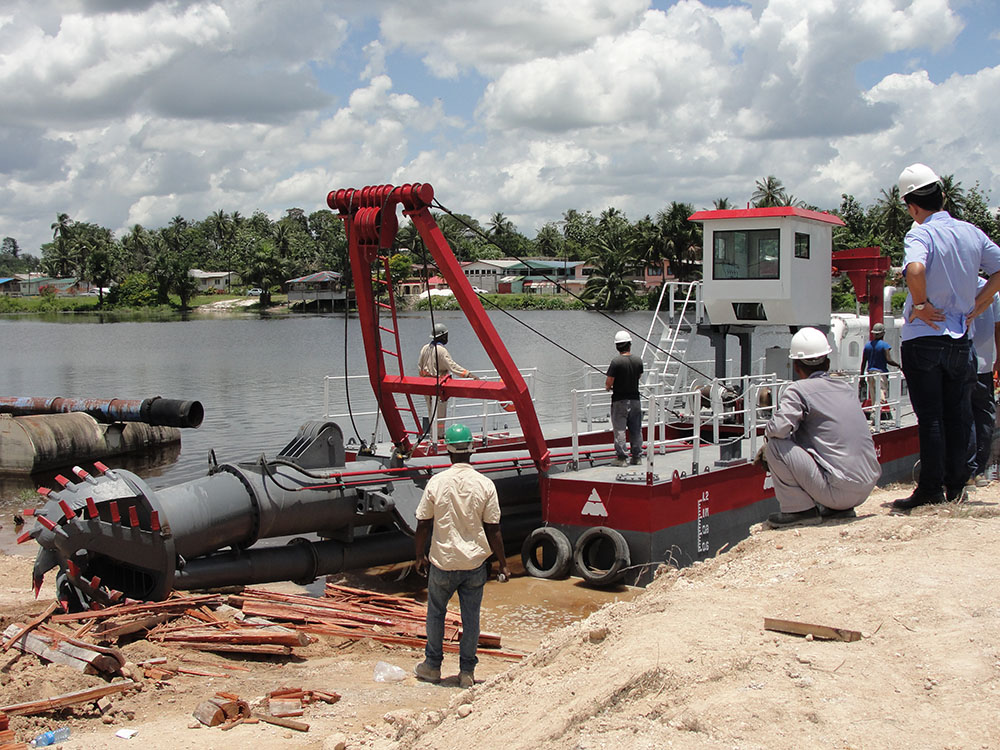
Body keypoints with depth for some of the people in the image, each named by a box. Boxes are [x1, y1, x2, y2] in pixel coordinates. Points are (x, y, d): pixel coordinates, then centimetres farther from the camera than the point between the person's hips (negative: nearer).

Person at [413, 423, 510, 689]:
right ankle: (467, 671, 16)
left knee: (436, 612, 18)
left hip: (442, 562, 0)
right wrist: (503, 564, 4)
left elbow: (423, 525, -3)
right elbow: (493, 530, -5)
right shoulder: (485, 484, -7)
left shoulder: (436, 482, -8)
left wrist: (420, 556, 12)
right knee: (471, 617, 10)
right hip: (475, 563, 0)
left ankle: (432, 666, 26)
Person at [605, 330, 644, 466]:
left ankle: (621, 458, 3)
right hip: (635, 398, 4)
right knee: (636, 430, 12)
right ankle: (637, 456, 18)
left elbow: (608, 383, -15)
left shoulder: (616, 362, -16)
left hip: (620, 400, -4)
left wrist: (608, 387, 7)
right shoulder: (638, 361, -2)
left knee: (619, 429, 2)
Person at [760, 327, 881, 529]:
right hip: (866, 489, 7)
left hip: (838, 488, -7)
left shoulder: (799, 389, -6)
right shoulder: (847, 388, 16)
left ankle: (800, 509, -1)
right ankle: (840, 508, 17)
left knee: (775, 445, -4)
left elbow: (779, 428, -20)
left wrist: (767, 431, 6)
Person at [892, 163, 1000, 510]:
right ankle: (956, 486, 17)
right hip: (961, 338, 5)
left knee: (930, 417, -1)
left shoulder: (920, 235, -14)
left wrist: (920, 305, -18)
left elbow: (915, 269, -34)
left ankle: (931, 489, 3)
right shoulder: (972, 232, 5)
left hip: (924, 336, -5)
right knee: (958, 414, 11)